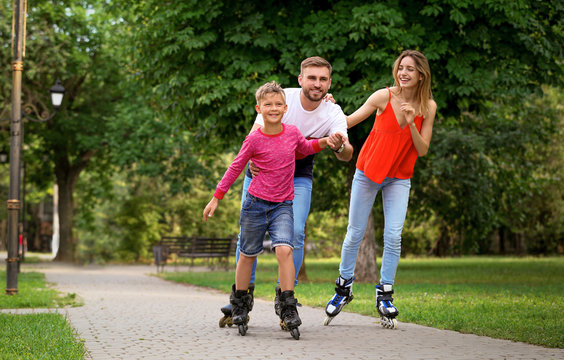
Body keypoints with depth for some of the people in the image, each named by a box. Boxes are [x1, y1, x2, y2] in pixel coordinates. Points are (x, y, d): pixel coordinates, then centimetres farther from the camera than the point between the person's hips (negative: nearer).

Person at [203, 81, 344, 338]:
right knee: (248, 254, 9)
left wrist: (325, 142, 9)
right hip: (256, 203, -1)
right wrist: (216, 198, 4)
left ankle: (288, 308, -16)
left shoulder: (292, 132, 0)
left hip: (283, 205, 1)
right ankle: (239, 305, 27)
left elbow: (304, 148, 25)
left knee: (284, 249, -19)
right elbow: (235, 169, 2)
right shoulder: (254, 140, -9)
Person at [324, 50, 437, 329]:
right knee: (355, 233, 4)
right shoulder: (384, 97, -12)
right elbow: (348, 122, -7)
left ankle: (384, 295, 5)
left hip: (399, 178, 1)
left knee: (393, 235, -9)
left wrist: (411, 124, -22)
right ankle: (344, 288, 22)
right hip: (368, 171, -1)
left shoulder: (428, 106, -6)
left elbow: (422, 150, -7)